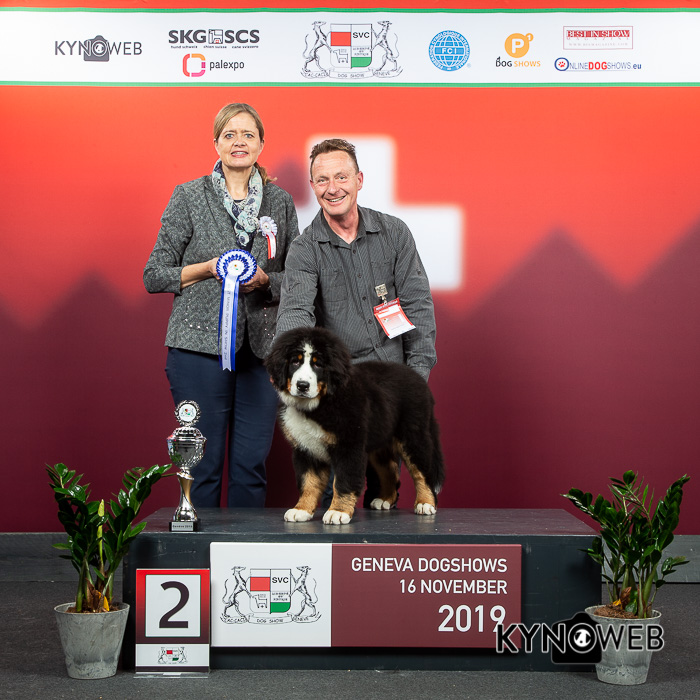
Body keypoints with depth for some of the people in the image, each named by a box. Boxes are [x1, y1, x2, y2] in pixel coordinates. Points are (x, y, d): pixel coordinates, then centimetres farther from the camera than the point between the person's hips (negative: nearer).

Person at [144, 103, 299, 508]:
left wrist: (264, 280, -6)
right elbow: (154, 276, 4)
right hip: (200, 347, -2)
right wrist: (209, 268, -11)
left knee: (252, 467, 3)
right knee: (203, 464, -1)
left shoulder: (280, 202, 10)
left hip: (262, 349, 2)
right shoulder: (189, 197, 3)